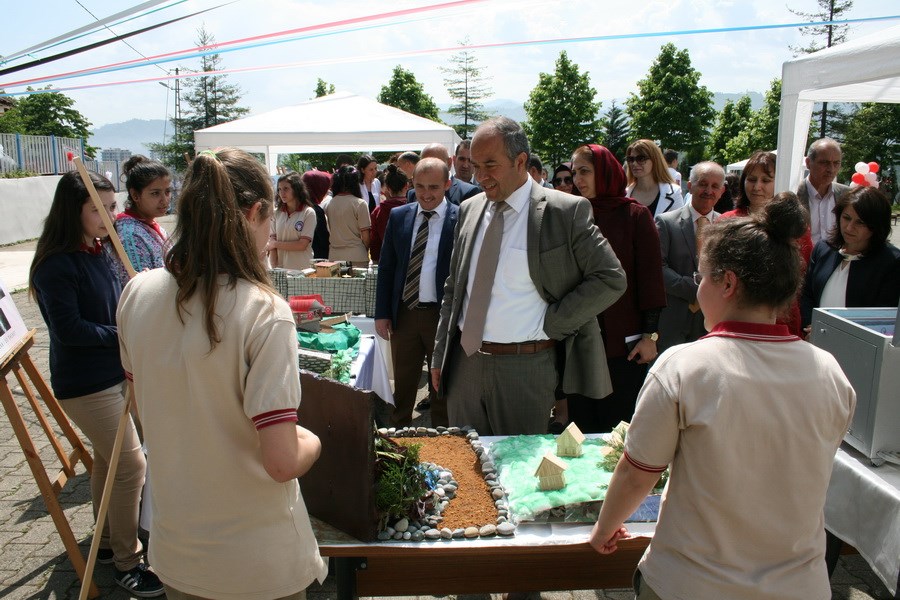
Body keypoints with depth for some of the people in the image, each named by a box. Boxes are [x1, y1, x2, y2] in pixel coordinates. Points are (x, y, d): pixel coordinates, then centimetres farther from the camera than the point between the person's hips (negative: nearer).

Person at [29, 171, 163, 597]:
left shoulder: (98, 252, 5)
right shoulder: (56, 265, -20)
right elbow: (69, 330, -21)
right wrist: (124, 335, -15)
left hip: (111, 374, 9)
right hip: (84, 383, -9)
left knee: (108, 458, 19)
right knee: (131, 465, -5)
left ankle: (107, 542, 37)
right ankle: (127, 562, 11)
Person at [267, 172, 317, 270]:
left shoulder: (308, 213, -4)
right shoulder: (277, 212, 6)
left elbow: (302, 245, -9)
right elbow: (272, 242, 2)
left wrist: (276, 244, -4)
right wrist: (274, 269, -8)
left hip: (301, 269, -3)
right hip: (280, 268, 3)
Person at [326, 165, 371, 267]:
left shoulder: (329, 204, 4)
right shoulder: (360, 204, -8)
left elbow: (328, 232, 10)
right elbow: (365, 235, -7)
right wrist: (366, 252, 10)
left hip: (333, 256, 4)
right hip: (356, 256, -4)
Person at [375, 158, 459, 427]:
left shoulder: (461, 219, -9)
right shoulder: (398, 216, 4)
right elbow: (385, 268, 8)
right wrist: (382, 313, 3)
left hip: (443, 315, -3)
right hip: (404, 312, 3)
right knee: (402, 384, 16)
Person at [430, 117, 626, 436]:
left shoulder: (566, 211, -9)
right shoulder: (469, 210, 8)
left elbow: (611, 278, -8)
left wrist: (552, 323, -12)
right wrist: (439, 355, 12)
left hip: (524, 368, -5)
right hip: (464, 361, 5)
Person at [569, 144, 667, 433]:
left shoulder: (635, 215, -2)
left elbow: (650, 276, -4)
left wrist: (650, 334, -7)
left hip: (623, 342, -3)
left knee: (620, 425, 6)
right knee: (582, 423, 11)